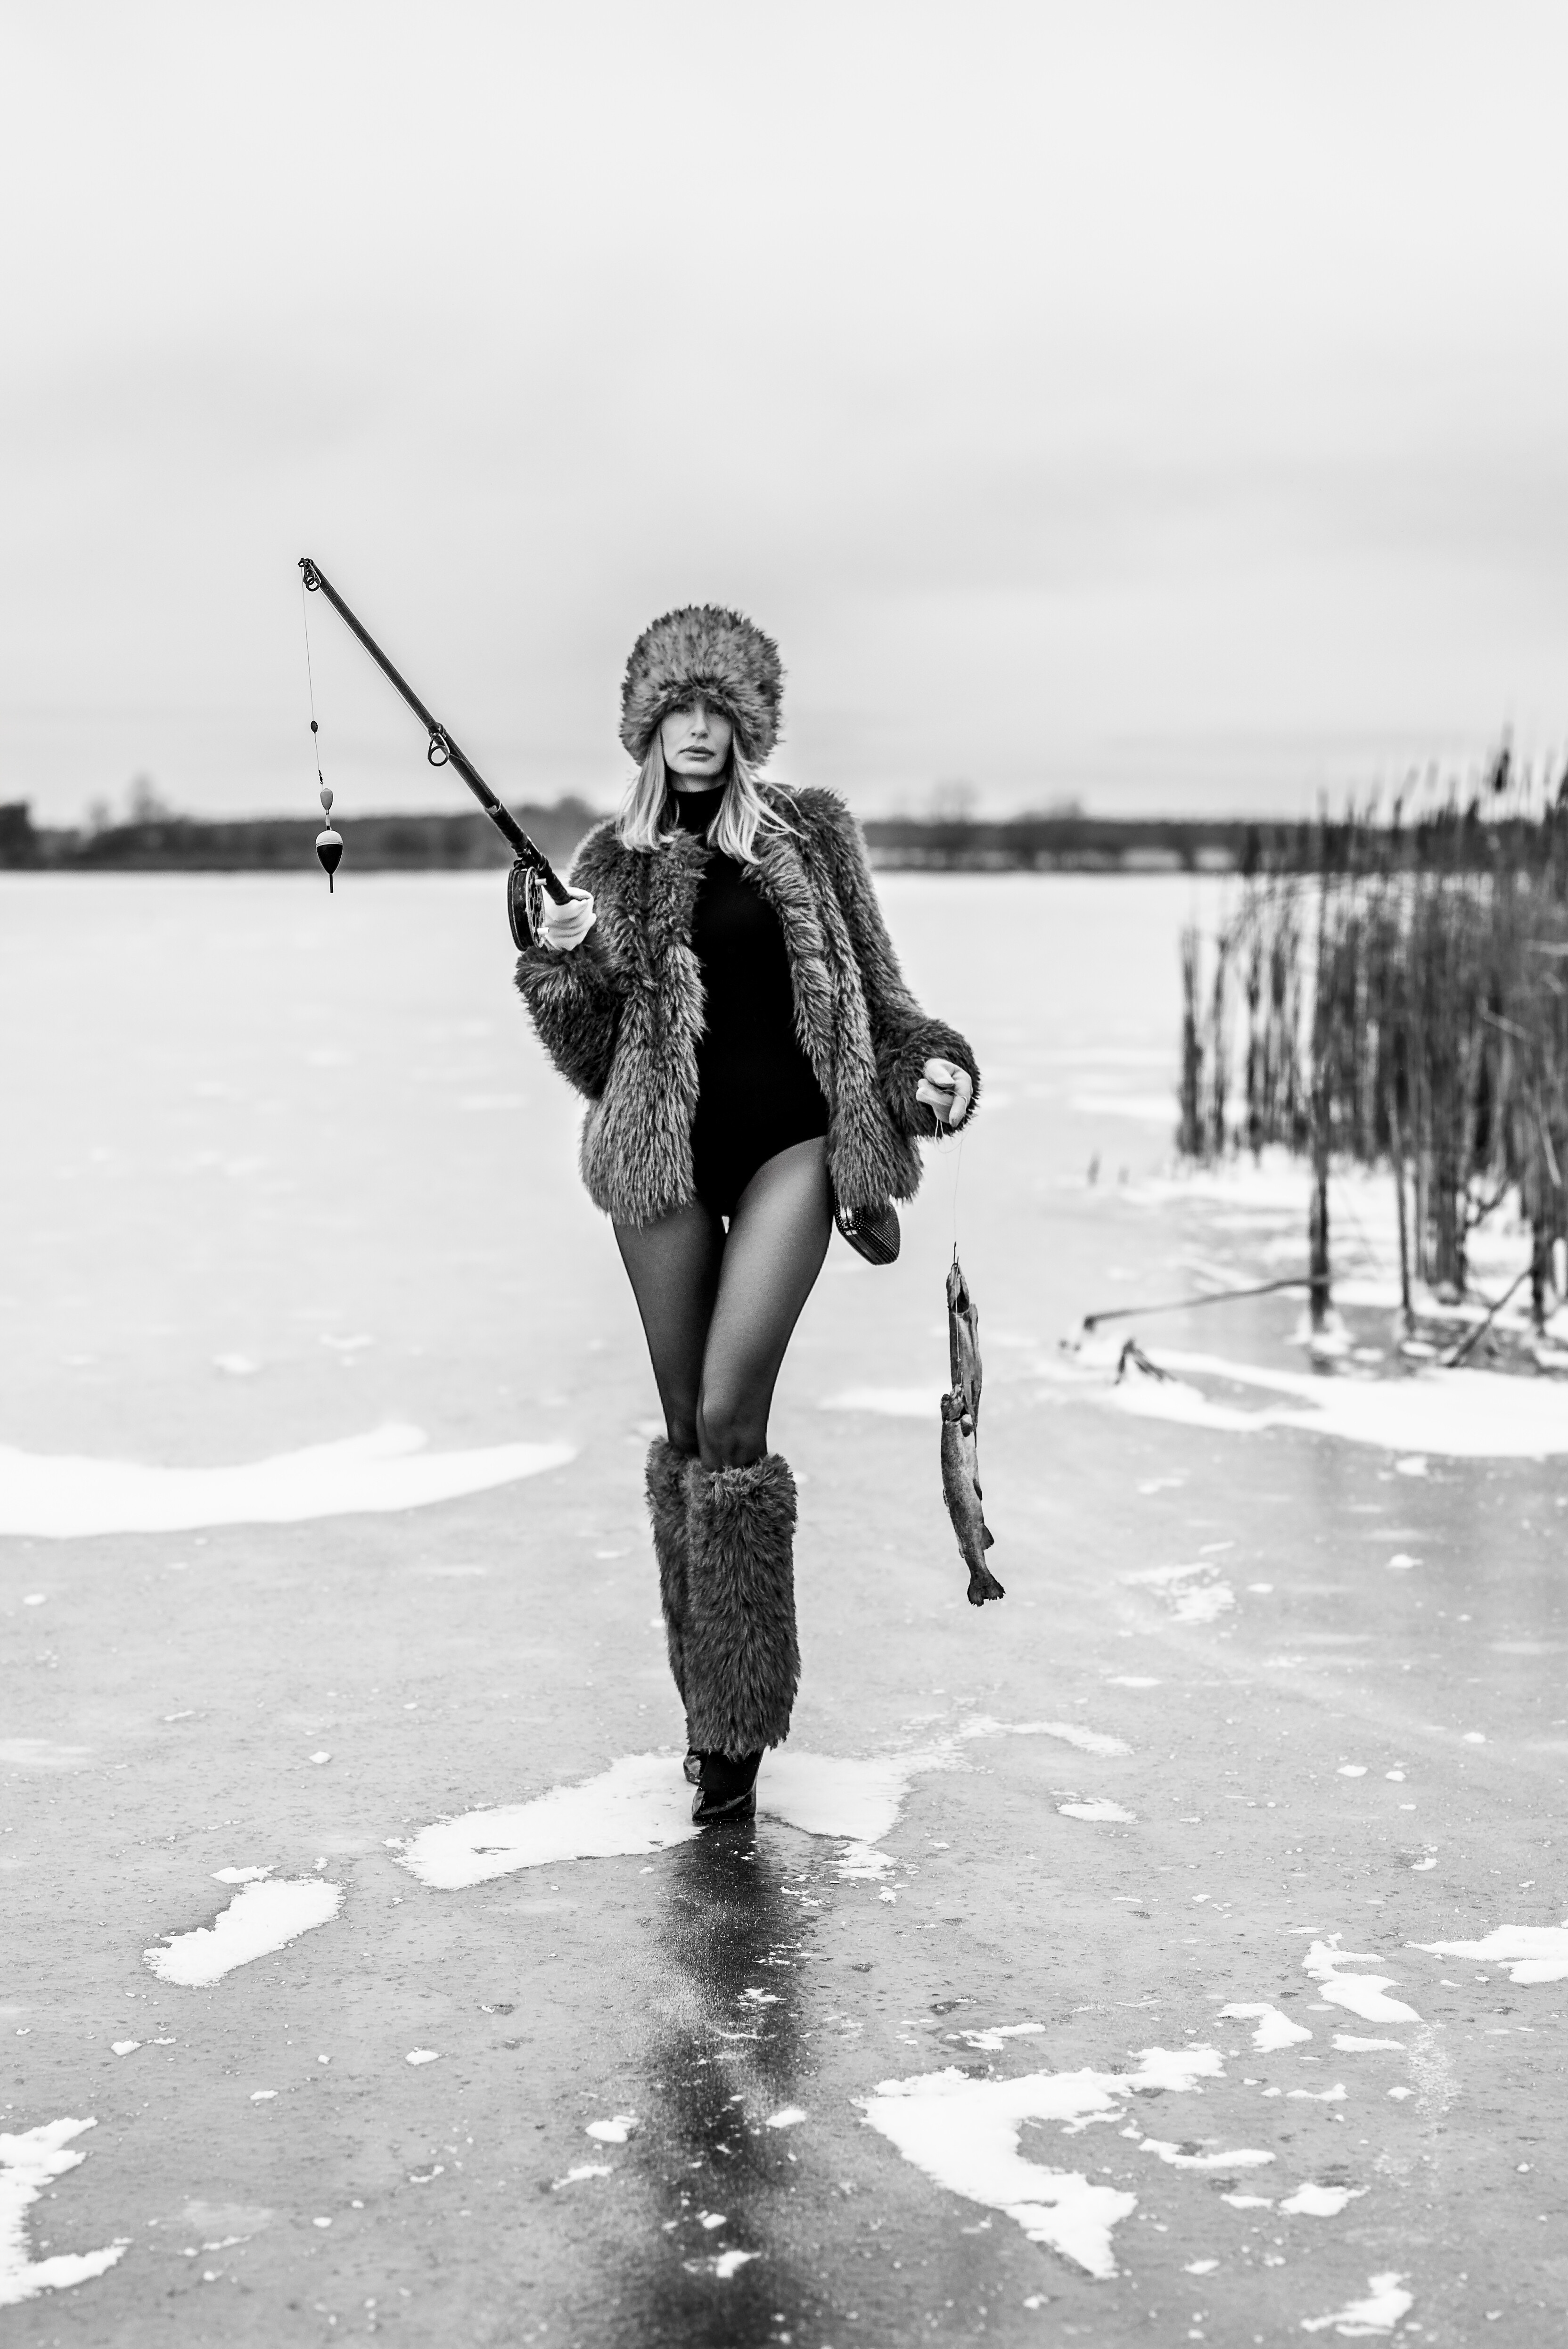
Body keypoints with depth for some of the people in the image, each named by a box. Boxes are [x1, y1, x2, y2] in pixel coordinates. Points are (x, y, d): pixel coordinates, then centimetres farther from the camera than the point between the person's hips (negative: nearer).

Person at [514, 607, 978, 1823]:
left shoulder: (809, 836, 6)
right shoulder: (614, 861, 9)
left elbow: (872, 994, 12)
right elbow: (593, 1051, 7)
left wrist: (932, 1067, -5)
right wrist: (563, 960, -11)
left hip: (787, 1142, -2)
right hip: (664, 1153, 2)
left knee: (729, 1418, -14)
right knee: (686, 1429, 6)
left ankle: (739, 1721, -4)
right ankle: (712, 1709, 19)